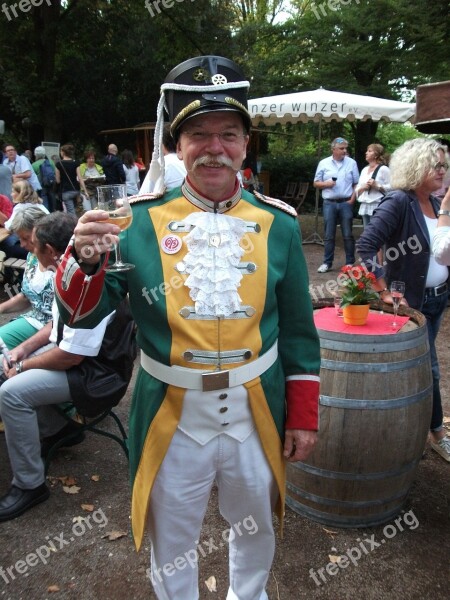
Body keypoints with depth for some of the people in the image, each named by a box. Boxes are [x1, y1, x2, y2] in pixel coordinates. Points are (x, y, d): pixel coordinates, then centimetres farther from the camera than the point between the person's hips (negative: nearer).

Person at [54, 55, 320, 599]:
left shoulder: (278, 223, -5)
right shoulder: (140, 221, -10)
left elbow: (299, 330, 1)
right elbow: (82, 314, -7)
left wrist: (302, 417, 2)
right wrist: (84, 259, -27)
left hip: (255, 417, 2)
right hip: (172, 421, -1)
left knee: (256, 529, 28)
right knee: (170, 545, 22)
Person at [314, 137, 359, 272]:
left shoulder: (351, 163, 5)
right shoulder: (323, 163, 4)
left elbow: (356, 184, 7)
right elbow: (316, 183, 7)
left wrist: (352, 199, -5)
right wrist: (326, 184, -12)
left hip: (346, 203, 0)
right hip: (329, 203, 0)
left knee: (348, 235, 3)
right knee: (329, 235, 4)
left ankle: (350, 263, 11)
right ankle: (327, 263, 11)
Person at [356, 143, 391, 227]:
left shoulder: (383, 169, -4)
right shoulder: (364, 170, 17)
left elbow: (391, 187, -11)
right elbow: (357, 190, 16)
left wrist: (377, 186, -18)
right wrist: (363, 187, -4)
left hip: (378, 207, -7)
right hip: (365, 207, 7)